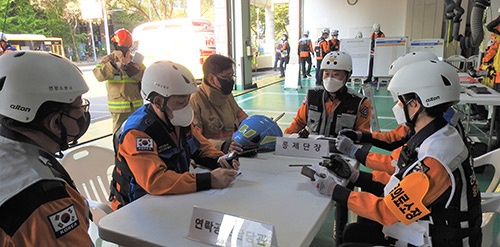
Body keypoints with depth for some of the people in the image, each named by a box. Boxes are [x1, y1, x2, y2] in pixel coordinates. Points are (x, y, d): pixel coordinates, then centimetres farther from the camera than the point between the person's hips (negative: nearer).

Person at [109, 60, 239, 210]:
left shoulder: (178, 118, -2)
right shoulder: (136, 133, -24)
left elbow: (201, 146, 10)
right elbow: (155, 181, -34)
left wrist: (219, 160, -12)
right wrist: (210, 180, -38)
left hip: (173, 198, 7)